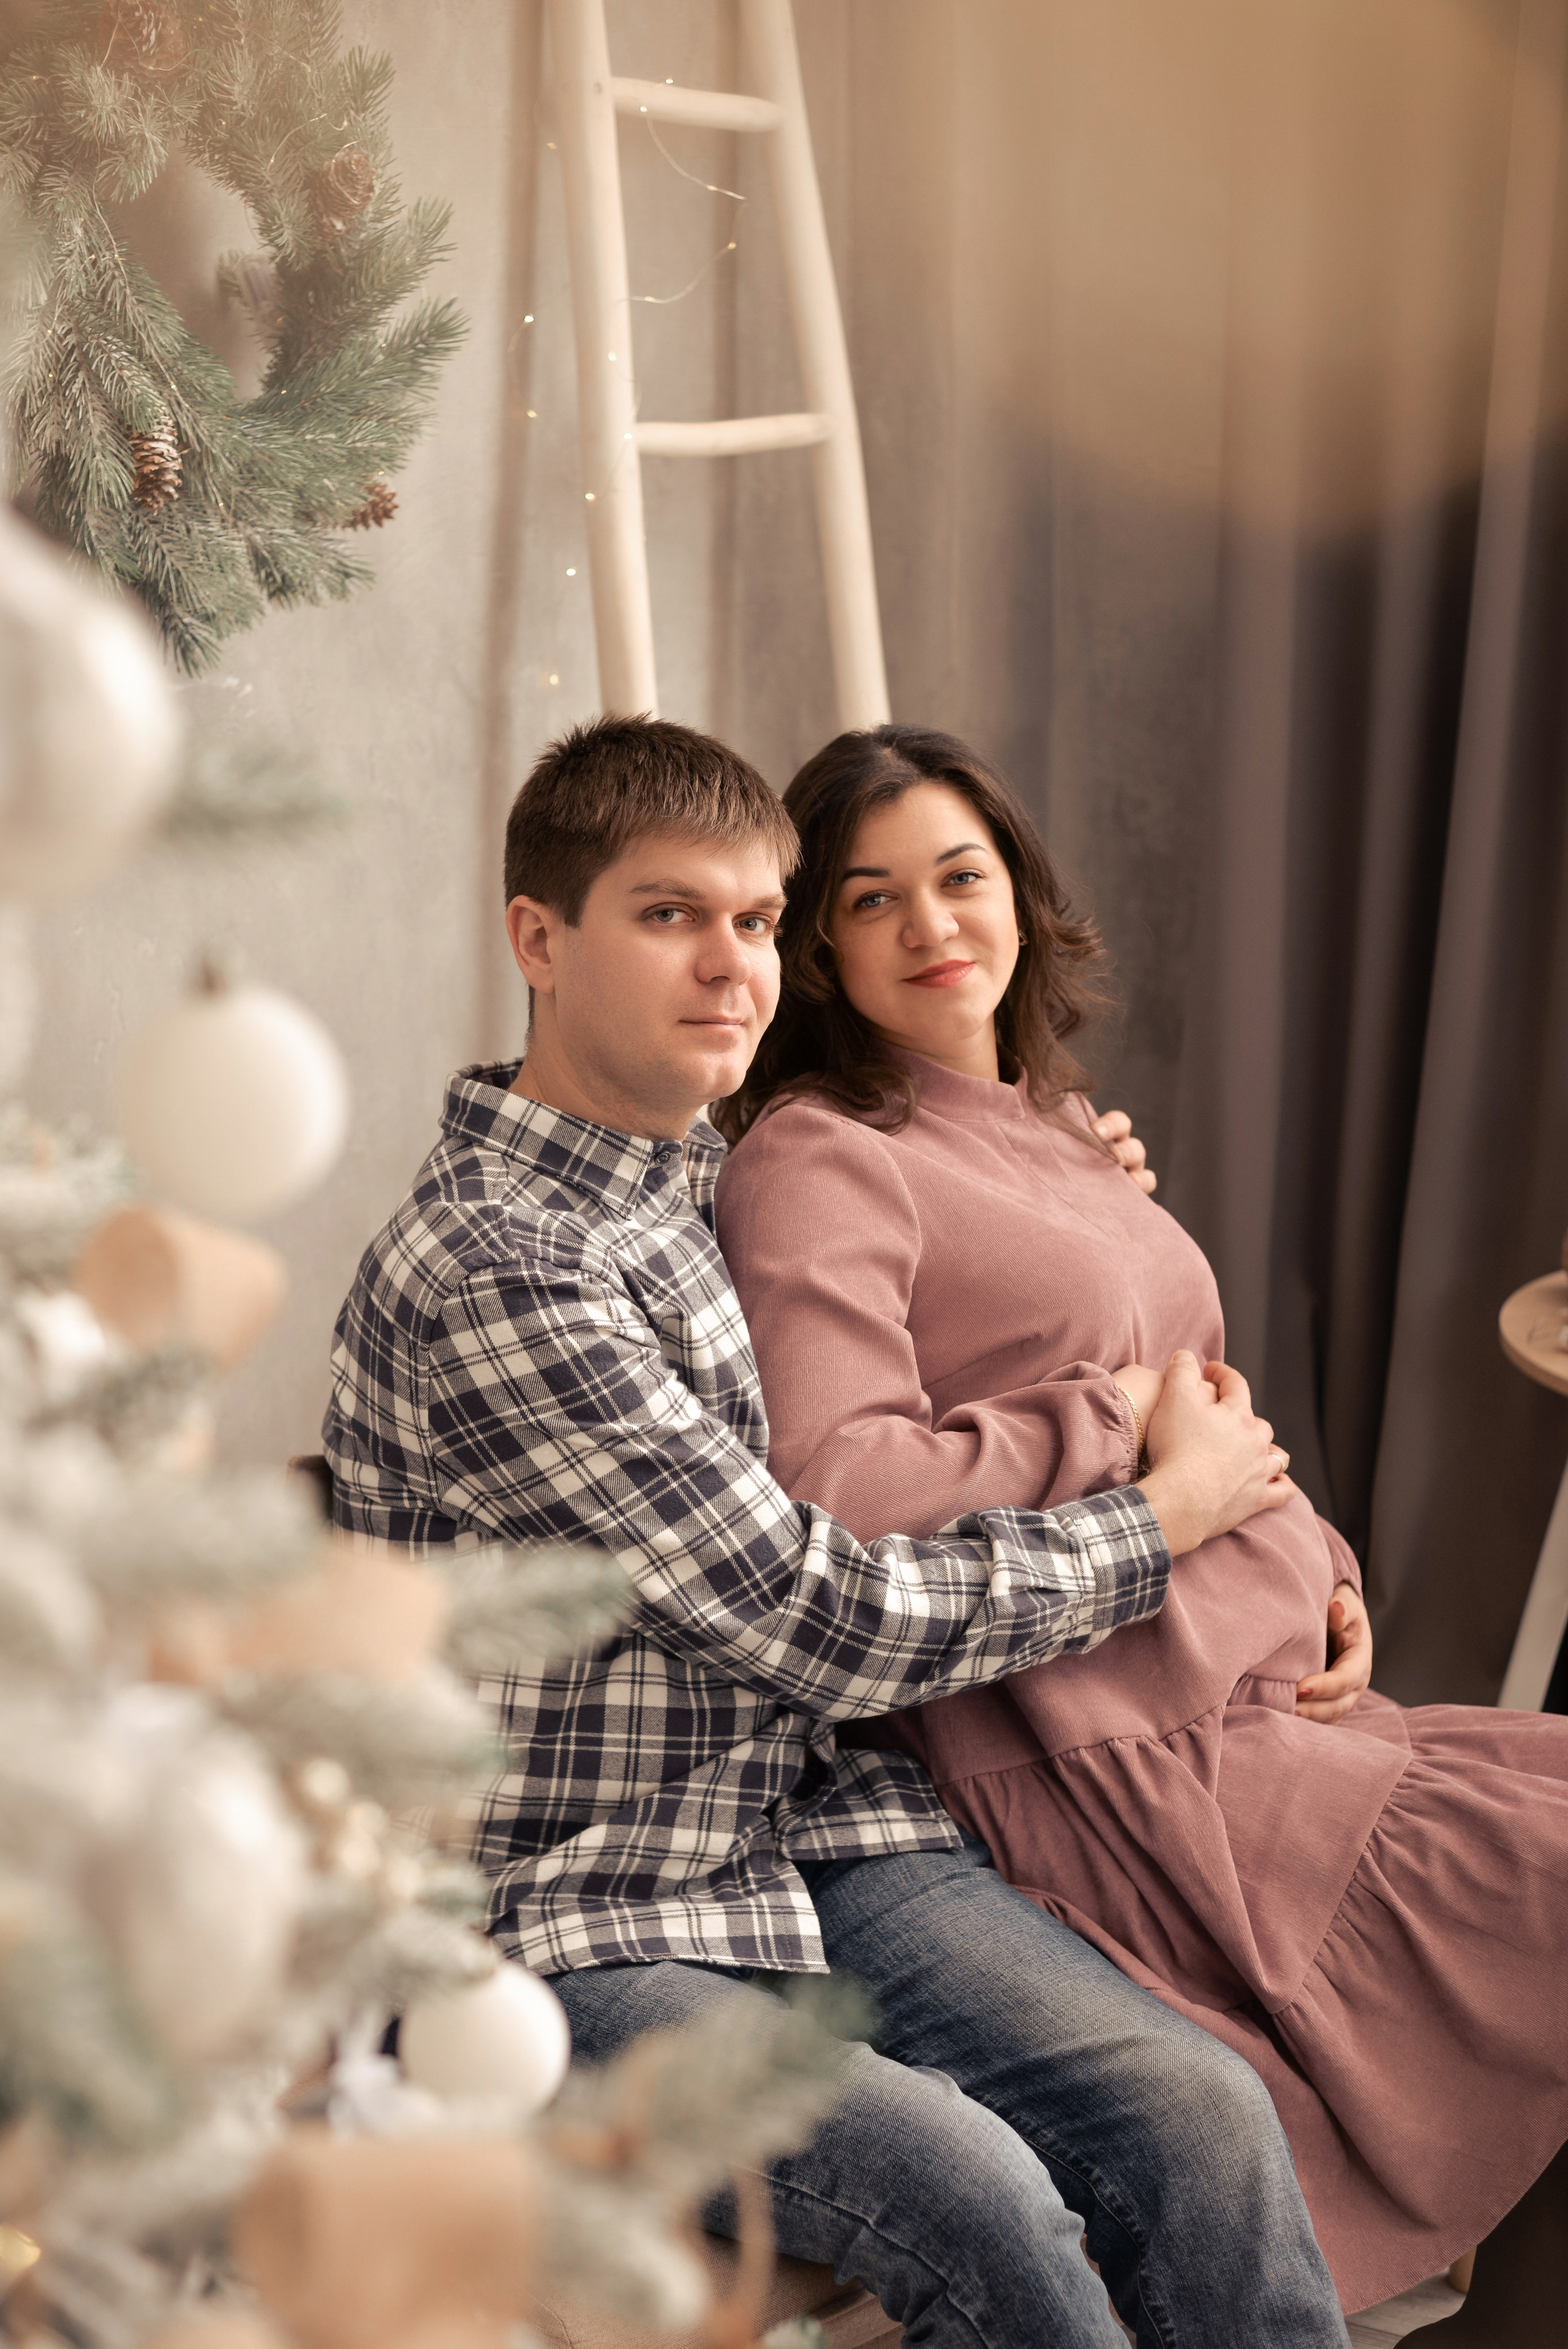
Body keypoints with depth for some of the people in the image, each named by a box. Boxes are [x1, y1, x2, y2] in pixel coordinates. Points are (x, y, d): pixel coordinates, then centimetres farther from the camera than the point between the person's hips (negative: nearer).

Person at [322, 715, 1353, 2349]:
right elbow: (823, 1625, -17)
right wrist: (1171, 1512, -4)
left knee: (1205, 2113, -16)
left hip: (811, 1836, 7)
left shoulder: (718, 1179, 11)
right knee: (973, 2192, -29)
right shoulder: (485, 1267, -17)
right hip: (570, 1930, -7)